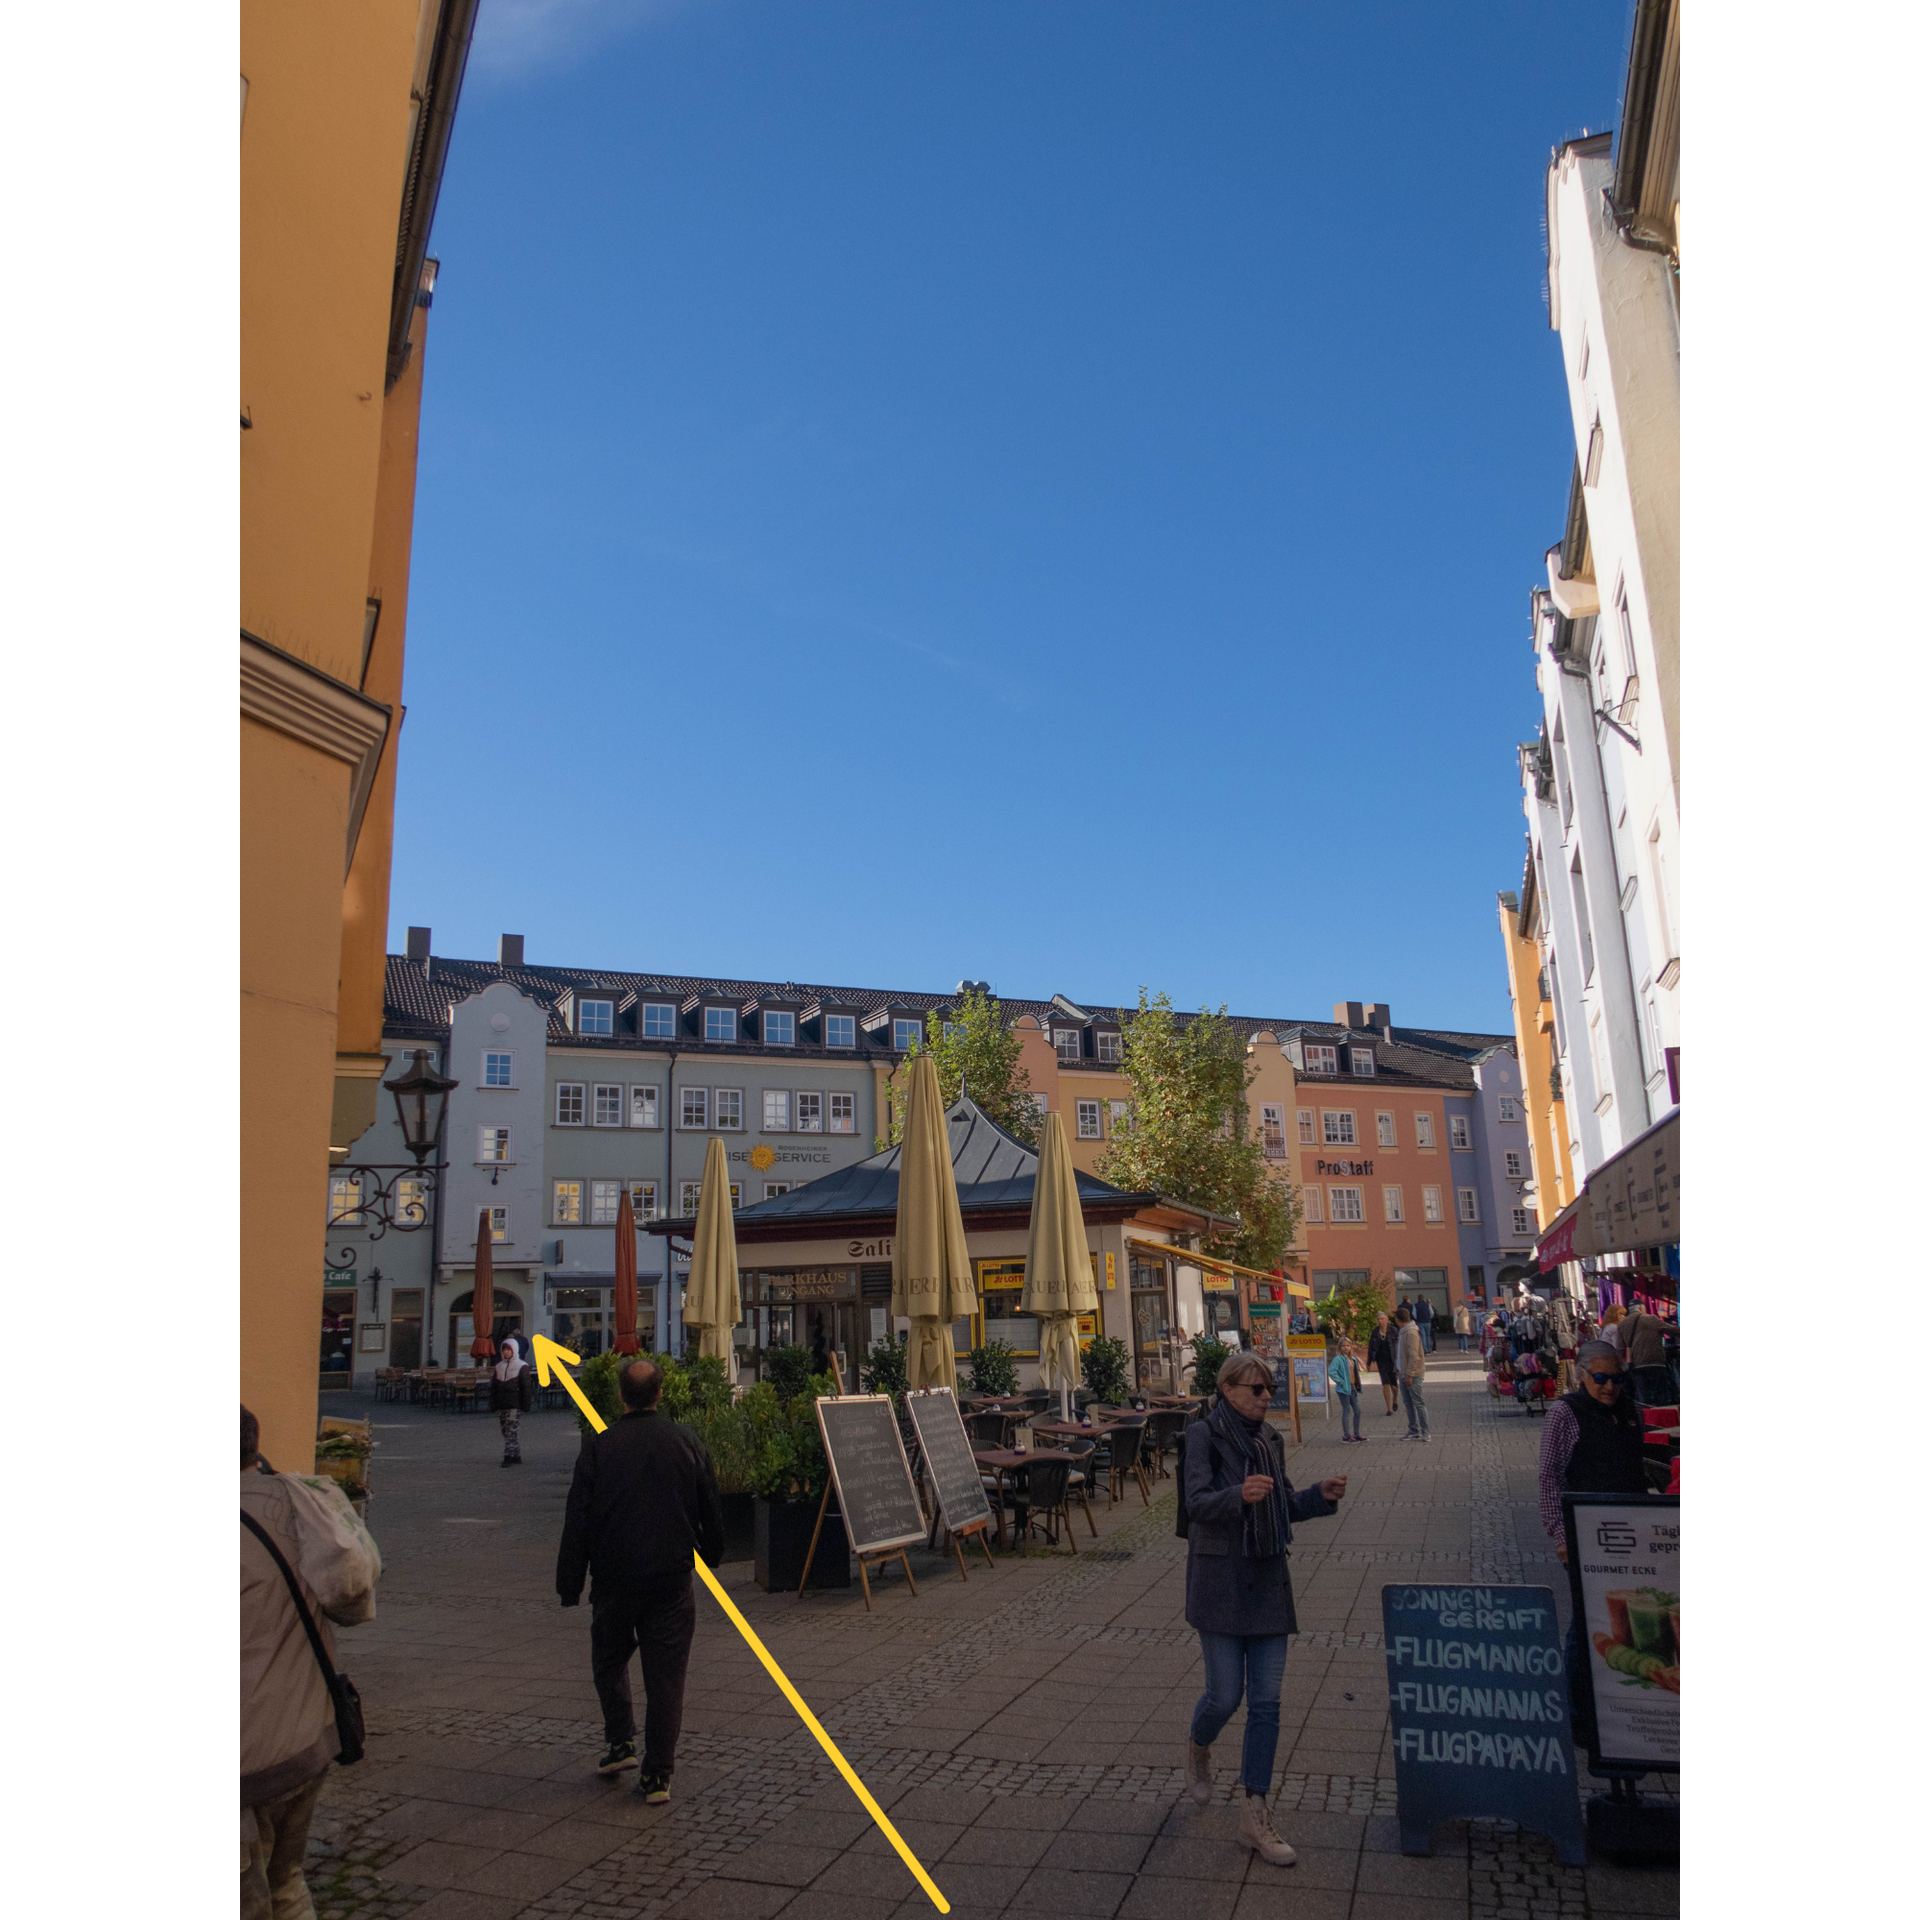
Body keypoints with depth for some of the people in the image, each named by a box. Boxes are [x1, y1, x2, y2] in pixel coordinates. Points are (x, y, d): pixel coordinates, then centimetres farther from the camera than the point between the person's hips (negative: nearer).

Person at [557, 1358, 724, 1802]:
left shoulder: (598, 1448, -8)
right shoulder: (687, 1443, -2)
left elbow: (578, 1522, -5)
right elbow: (711, 1512, 8)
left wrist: (569, 1585, 4)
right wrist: (710, 1553, 26)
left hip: (615, 1578, -1)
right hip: (672, 1579, 1)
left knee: (609, 1659, 22)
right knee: (666, 1674, 6)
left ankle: (620, 1744, 16)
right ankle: (658, 1775, 8)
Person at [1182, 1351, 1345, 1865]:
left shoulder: (1269, 1439, 9)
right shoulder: (1204, 1436, -11)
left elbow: (1283, 1507, 17)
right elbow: (1197, 1503, -21)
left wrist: (1320, 1496, -2)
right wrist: (1239, 1495, -39)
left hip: (1267, 1581, 6)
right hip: (1220, 1580, -6)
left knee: (1266, 1702, 4)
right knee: (1226, 1695, -1)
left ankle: (1255, 1815, 14)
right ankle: (1198, 1748, 34)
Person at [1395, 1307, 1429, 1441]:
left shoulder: (1411, 1333, -17)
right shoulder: (1403, 1332, 12)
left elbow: (1414, 1356, -21)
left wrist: (1410, 1375, -21)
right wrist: (1398, 1369, 18)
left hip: (1413, 1375, -9)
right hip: (1403, 1374, 9)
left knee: (1419, 1403, -3)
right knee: (1408, 1403, 12)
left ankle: (1425, 1432, 2)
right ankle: (1413, 1431, 18)